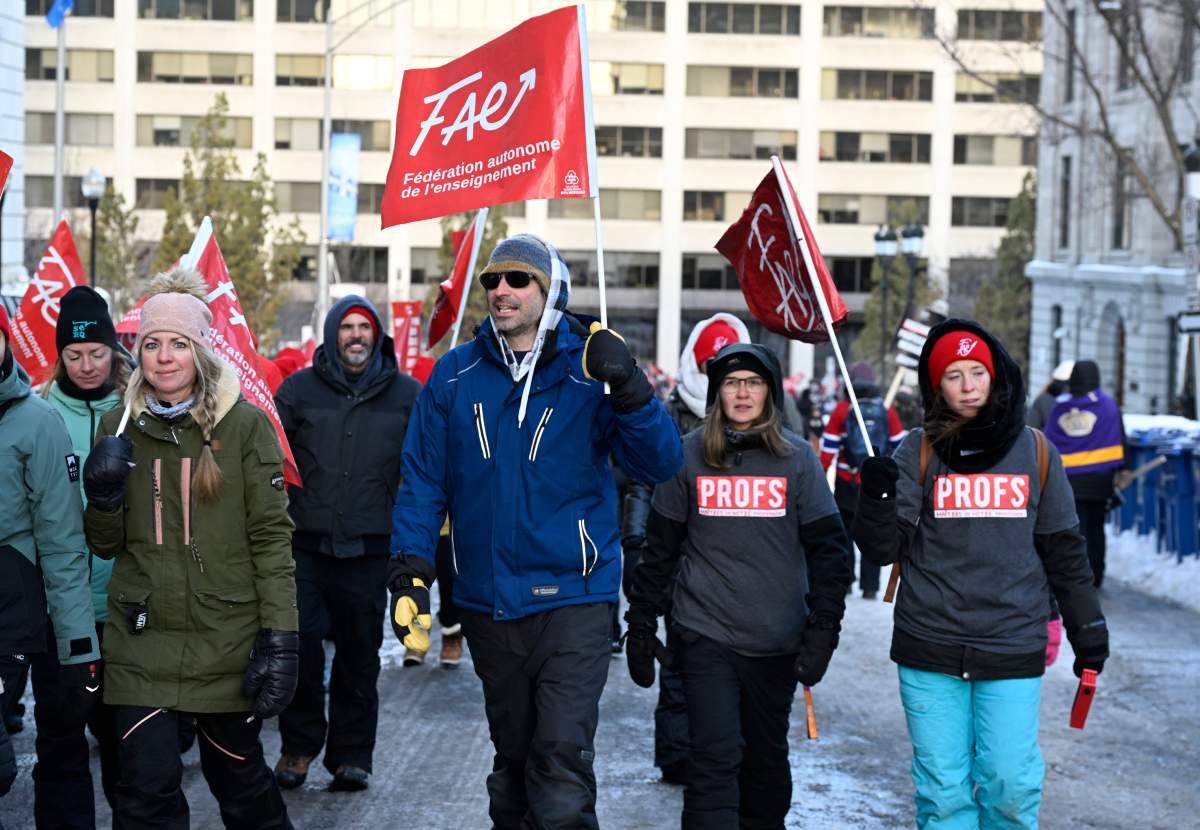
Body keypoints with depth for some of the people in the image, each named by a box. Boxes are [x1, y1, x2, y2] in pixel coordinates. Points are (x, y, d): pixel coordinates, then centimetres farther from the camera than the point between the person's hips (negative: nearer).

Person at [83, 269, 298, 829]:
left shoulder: (244, 424, -5)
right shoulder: (119, 426, 4)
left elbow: (271, 537, -6)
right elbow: (105, 545, 9)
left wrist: (280, 637, -11)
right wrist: (103, 493, -11)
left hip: (228, 641, -2)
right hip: (141, 641, 2)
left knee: (239, 779, 13)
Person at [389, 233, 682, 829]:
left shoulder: (589, 372, -3)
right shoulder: (455, 375, 3)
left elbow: (659, 464, -9)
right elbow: (423, 479, 4)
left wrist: (629, 390, -24)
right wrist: (409, 569, -6)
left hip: (572, 601, -3)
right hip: (487, 602, 3)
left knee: (562, 758, -11)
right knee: (512, 756, 17)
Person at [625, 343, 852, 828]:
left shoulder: (797, 458, 1)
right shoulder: (688, 456, 1)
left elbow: (828, 548, 1)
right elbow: (659, 549, 6)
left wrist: (822, 633, -5)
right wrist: (640, 629, 4)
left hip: (777, 640, 1)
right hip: (706, 636, -1)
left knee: (767, 757, 13)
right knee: (715, 759, -9)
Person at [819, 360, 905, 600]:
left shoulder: (842, 409, -5)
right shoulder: (887, 410, 1)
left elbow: (829, 446, -6)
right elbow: (899, 445, 6)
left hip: (847, 482, -1)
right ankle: (870, 586, 4)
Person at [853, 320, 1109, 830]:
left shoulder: (1035, 452, 5)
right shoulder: (919, 453, 2)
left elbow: (1064, 551, 12)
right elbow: (884, 549, -2)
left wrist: (1088, 631, 14)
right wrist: (878, 497, -20)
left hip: (1012, 651, 0)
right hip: (930, 652, 0)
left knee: (1011, 783, -4)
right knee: (943, 789, 3)